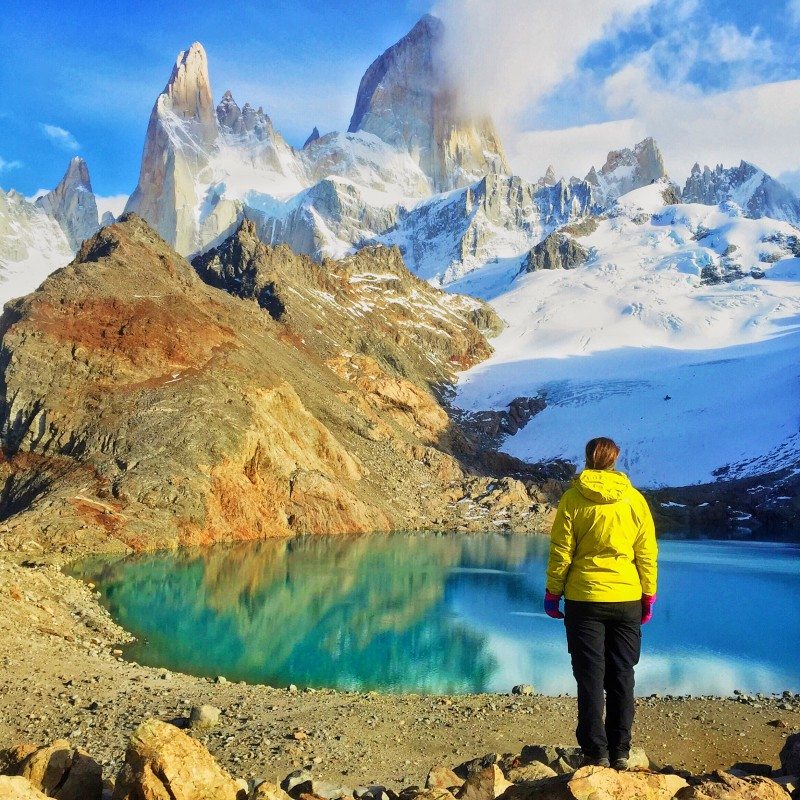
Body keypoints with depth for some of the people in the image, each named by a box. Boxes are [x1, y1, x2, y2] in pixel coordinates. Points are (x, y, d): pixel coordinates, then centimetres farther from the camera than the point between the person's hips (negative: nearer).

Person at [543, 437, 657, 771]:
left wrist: (552, 593, 4)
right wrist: (648, 597, 13)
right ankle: (620, 752, 16)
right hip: (627, 599, 2)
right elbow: (647, 554, 4)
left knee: (590, 676, 5)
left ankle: (596, 753, 7)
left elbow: (561, 552, -6)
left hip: (584, 598, -2)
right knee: (621, 675, 11)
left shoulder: (573, 497, -5)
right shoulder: (634, 499, 1)